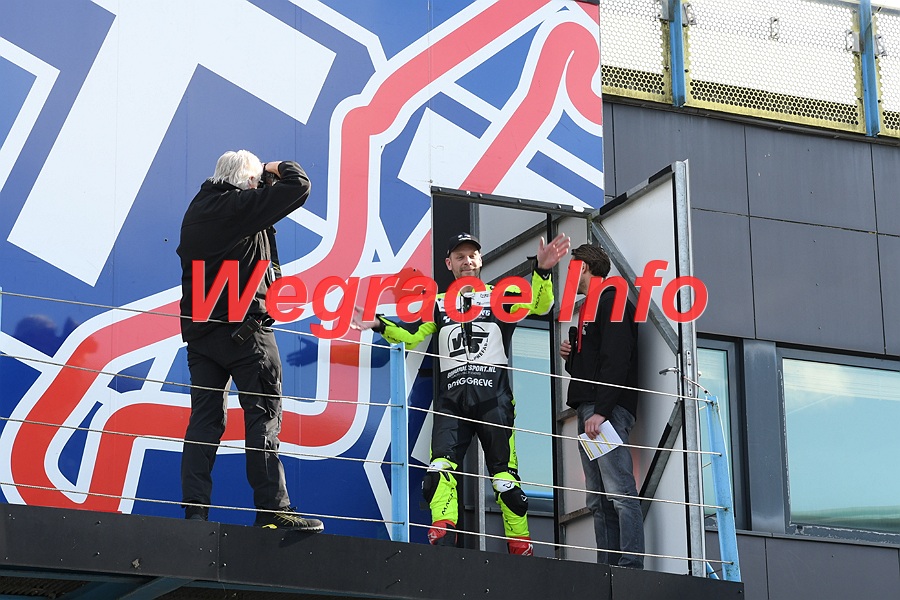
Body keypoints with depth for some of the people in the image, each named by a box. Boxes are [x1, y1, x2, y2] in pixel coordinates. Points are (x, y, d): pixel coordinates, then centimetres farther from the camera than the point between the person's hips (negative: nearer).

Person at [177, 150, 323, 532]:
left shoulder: (197, 210, 14)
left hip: (199, 327, 7)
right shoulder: (243, 205, -8)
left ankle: (195, 510, -1)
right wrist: (280, 169, 16)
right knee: (263, 415, -5)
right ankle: (273, 510, -8)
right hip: (244, 328, -7)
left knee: (204, 418, 5)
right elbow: (299, 186, -8)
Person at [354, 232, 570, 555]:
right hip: (451, 398, 2)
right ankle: (442, 537, -26)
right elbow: (410, 337, 15)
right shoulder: (439, 304, 21)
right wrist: (380, 325, -1)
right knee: (441, 465, -19)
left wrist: (542, 271, -19)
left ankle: (521, 547, 1)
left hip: (493, 397, -2)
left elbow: (538, 305, -2)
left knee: (503, 473, -5)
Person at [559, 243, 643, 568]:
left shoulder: (612, 301, -3)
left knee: (620, 493, -15)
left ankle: (631, 568, -21)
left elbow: (616, 361, -15)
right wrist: (570, 356, 10)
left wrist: (601, 411, -22)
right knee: (599, 501, 4)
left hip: (608, 409, -10)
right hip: (587, 411, 10)